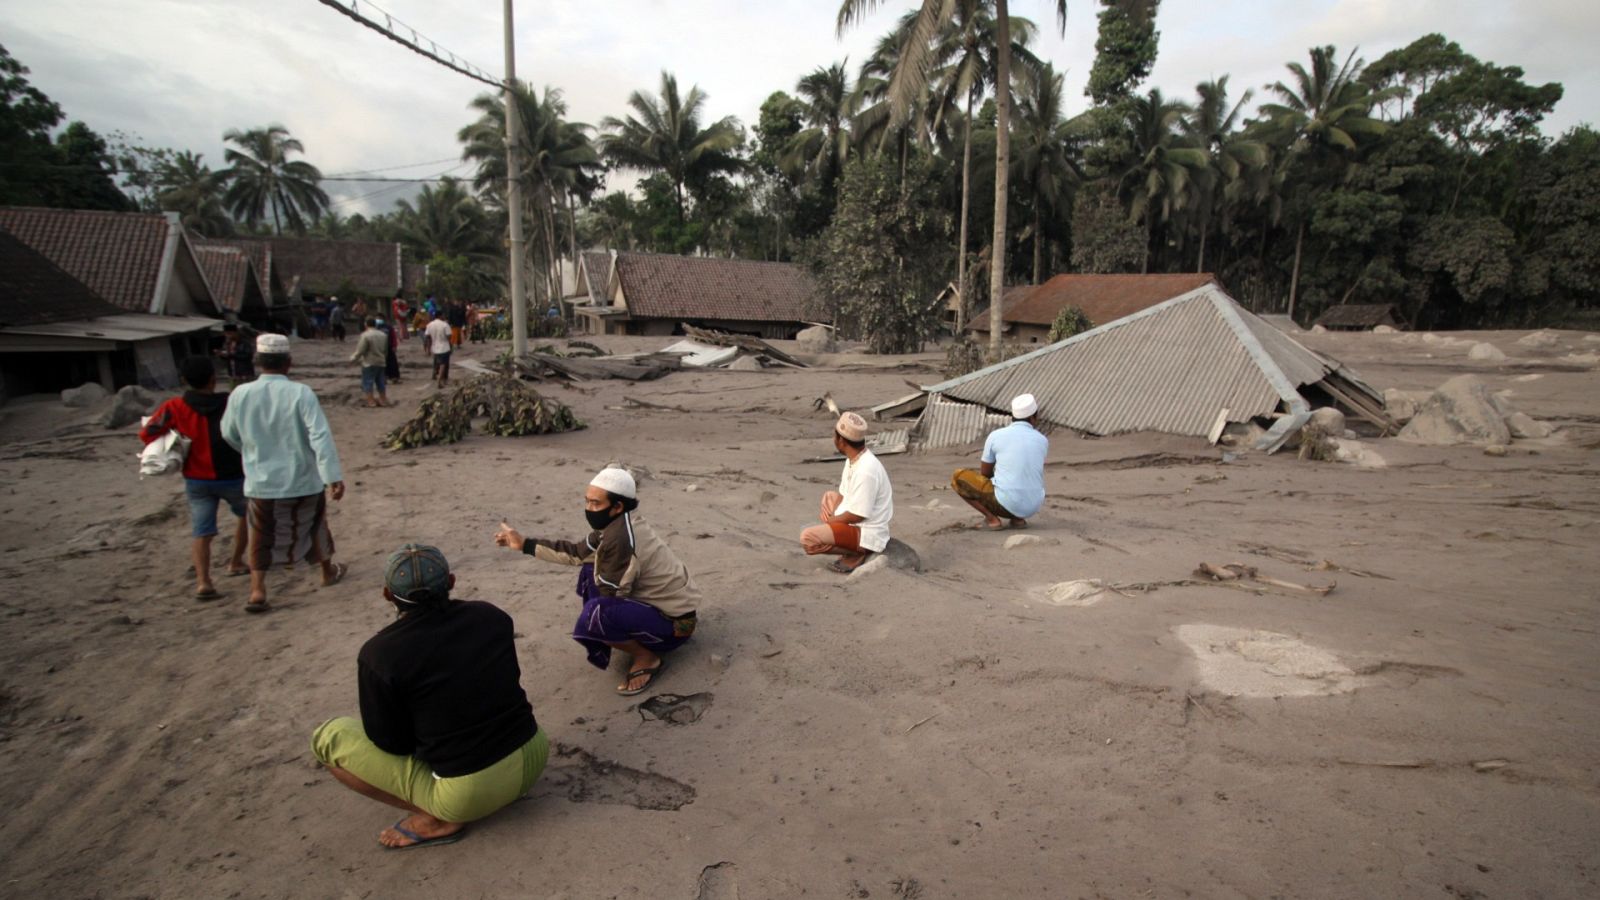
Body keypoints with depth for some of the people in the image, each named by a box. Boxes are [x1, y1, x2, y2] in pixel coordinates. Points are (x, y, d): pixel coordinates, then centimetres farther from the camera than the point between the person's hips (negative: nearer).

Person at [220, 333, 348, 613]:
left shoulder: (240, 394, -6)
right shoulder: (301, 393, -17)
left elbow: (229, 434, 9)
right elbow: (320, 437, -24)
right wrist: (334, 477, -24)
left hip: (260, 482, 2)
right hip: (302, 480, -1)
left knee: (261, 536, 16)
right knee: (314, 525, 21)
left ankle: (257, 590, 8)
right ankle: (328, 571, 38)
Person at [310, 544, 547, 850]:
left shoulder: (378, 654, -14)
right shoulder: (490, 615, -1)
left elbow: (392, 744, -5)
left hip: (468, 797, -5)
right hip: (536, 759, 5)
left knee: (328, 737, 6)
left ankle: (436, 818, 1)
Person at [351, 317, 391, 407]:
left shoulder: (365, 335, -14)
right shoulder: (383, 335, 7)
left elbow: (360, 350, -14)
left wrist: (353, 358, 0)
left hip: (369, 363, -6)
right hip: (381, 362, 6)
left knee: (368, 383, 0)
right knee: (381, 383, 15)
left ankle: (371, 402, -3)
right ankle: (383, 400, 20)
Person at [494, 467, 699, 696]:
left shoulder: (621, 539, -30)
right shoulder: (616, 526, 0)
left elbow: (609, 592, -21)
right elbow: (576, 551, 11)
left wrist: (597, 558, -3)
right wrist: (525, 544, 10)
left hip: (674, 620, -10)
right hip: (655, 602, 10)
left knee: (592, 616, -28)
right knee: (590, 572, 9)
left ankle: (647, 659, -3)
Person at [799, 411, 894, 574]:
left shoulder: (866, 470, -27)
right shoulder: (853, 460, 4)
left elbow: (857, 515, -25)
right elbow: (843, 495, 14)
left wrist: (831, 519, -9)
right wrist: (832, 515, -2)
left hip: (866, 534, -10)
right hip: (856, 523, 10)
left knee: (807, 538, -21)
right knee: (829, 497, 31)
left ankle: (856, 555, -6)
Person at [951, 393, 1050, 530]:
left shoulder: (995, 435, -2)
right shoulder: (1043, 441, 6)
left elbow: (984, 473, 10)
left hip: (1005, 503, -5)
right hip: (1032, 507, 5)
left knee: (958, 478, 12)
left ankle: (992, 519, 0)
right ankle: (1018, 518, 12)